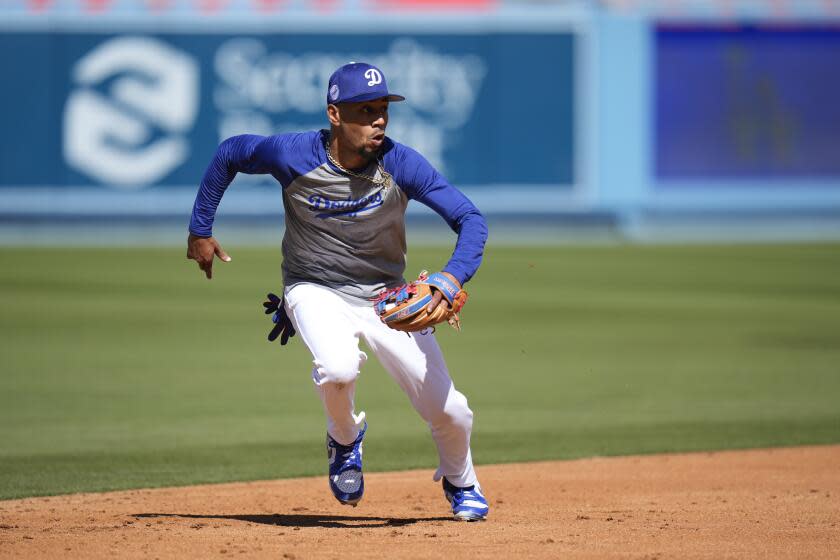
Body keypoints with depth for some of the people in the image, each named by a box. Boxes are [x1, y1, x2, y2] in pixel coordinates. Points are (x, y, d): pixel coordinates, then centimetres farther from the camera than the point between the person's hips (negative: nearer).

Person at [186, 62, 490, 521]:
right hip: (316, 291, -1)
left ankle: (461, 484, 32)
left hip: (387, 295, 2)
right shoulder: (293, 155, -20)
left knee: (449, 410, -4)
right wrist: (199, 232, 3)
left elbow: (470, 218, -19)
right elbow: (230, 153, -1)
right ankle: (345, 439, 2)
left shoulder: (400, 164, -19)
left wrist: (453, 277, -37)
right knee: (338, 368, -35)